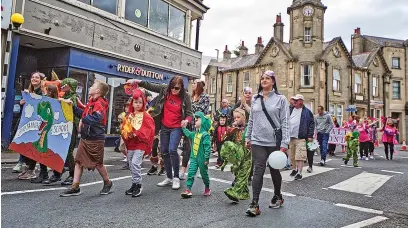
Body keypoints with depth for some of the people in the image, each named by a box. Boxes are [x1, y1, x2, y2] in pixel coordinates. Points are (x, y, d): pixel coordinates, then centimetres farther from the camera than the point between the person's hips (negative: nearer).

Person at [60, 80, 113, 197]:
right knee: (79, 161, 9)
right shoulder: (91, 102, 11)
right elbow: (83, 114, 24)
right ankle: (75, 187, 18)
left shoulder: (100, 103, -18)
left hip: (95, 139, -9)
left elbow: (96, 118, -33)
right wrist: (72, 106, 18)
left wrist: (83, 119, -19)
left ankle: (107, 183, 27)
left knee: (98, 163, 5)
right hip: (85, 137, 9)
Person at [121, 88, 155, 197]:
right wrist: (126, 134, -6)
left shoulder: (145, 116, -6)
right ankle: (134, 184, 26)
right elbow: (123, 128, 13)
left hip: (140, 144, -6)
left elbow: (149, 129, -14)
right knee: (131, 164, 12)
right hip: (130, 144, 7)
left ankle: (138, 185, -2)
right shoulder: (129, 116, 10)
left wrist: (137, 133, -20)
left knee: (135, 163, -16)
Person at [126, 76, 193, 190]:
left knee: (172, 150, -19)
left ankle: (176, 177, -1)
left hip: (176, 127, -4)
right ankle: (169, 178, 23)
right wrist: (136, 81, -7)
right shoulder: (165, 89, -3)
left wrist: (186, 120, -26)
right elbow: (150, 86, 2)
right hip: (164, 126, 5)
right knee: (164, 151, 9)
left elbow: (189, 113, -5)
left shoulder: (185, 97, -10)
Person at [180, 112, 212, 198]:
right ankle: (188, 189, 3)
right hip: (194, 157, 6)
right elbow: (188, 134, 30)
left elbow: (207, 147, -20)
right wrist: (184, 128, 30)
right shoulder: (195, 134, 7)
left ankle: (207, 188, 31)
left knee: (204, 174, 11)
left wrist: (207, 158, -21)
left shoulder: (205, 134, -18)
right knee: (191, 173, 0)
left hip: (202, 159, -6)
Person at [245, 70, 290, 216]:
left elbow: (285, 122, -6)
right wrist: (248, 137, 13)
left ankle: (277, 196, 37)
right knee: (258, 170, -5)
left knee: (274, 170, 14)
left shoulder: (280, 99, -1)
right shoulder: (255, 99, 10)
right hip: (257, 141, 2)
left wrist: (284, 143, -11)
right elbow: (251, 120, 15)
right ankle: (254, 204, -3)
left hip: (274, 142, -2)